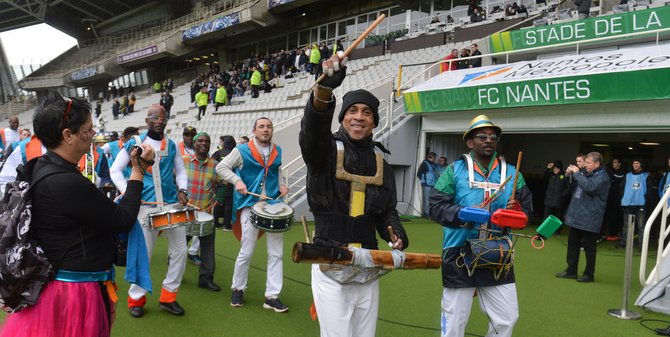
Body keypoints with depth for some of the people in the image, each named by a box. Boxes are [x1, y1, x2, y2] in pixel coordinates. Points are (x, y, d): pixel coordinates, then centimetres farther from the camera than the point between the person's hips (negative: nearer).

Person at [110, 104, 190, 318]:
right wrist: (127, 192, -11)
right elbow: (115, 170, 2)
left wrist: (182, 190, -2)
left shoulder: (172, 145, 11)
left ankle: (168, 297, 19)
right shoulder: (134, 144, 0)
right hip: (145, 206, -4)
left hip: (172, 204, 4)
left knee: (180, 250, 3)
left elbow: (181, 171, 16)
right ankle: (136, 298, 22)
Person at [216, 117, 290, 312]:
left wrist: (281, 185, 6)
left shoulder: (277, 151, 11)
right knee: (246, 252, 1)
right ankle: (238, 289, 23)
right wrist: (237, 181, -14)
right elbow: (221, 167, 0)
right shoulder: (242, 150, -2)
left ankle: (272, 296, 10)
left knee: (276, 252, 3)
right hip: (250, 205, -4)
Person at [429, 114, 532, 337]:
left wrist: (517, 211, -15)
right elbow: (436, 206, -6)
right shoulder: (454, 171, -1)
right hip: (460, 255, -3)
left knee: (507, 317, 11)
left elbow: (527, 210, 7)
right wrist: (462, 214, -22)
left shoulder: (512, 173, 8)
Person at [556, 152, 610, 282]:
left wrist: (576, 173, -20)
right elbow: (575, 188, 23)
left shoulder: (602, 177, -12)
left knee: (589, 247, 1)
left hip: (589, 219, -8)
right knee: (572, 243, 13)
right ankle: (571, 271, 23)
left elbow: (590, 187, -30)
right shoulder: (587, 174, 14)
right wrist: (570, 174, 6)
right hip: (577, 216, 9)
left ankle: (589, 274, 13)